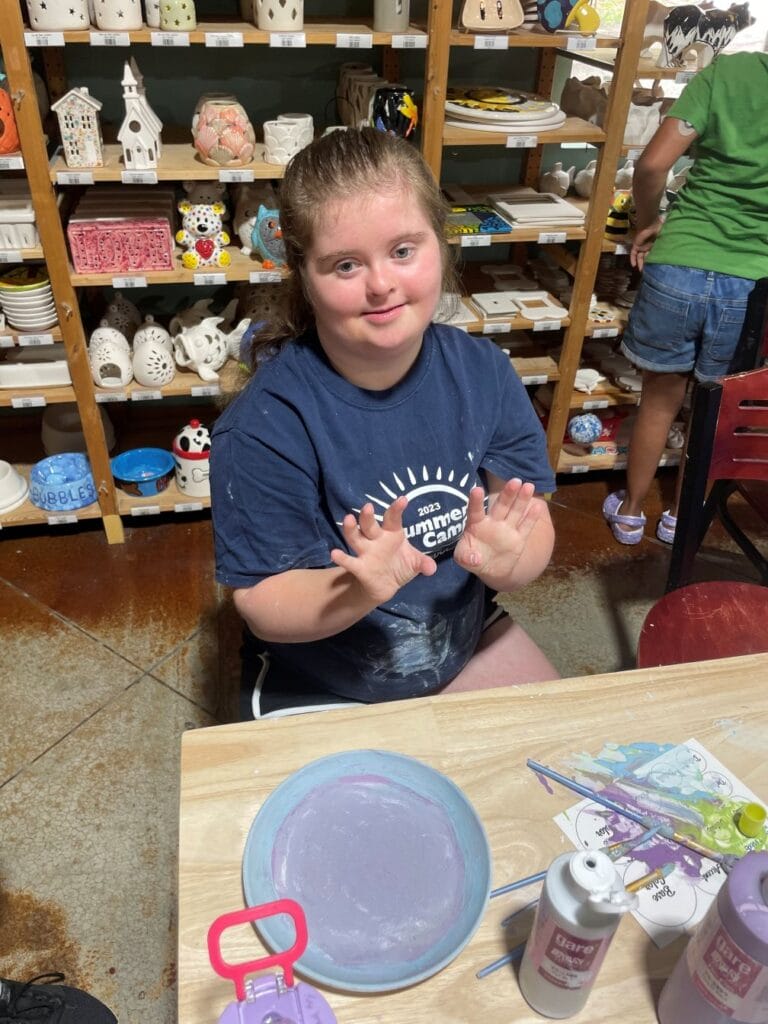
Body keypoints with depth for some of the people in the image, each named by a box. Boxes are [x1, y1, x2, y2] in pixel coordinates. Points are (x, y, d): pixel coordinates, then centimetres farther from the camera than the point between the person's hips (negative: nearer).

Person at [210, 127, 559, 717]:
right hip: (322, 692, -3)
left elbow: (535, 534, -11)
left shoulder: (484, 372, -13)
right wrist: (360, 589, -39)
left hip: (468, 643, 4)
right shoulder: (267, 423, -26)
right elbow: (262, 606, -20)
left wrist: (505, 558, -34)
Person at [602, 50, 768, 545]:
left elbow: (652, 164, -10)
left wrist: (648, 222, 7)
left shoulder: (728, 71, -3)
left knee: (661, 398, 16)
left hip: (679, 267, -1)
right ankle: (681, 516, 36)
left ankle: (631, 511, 31)